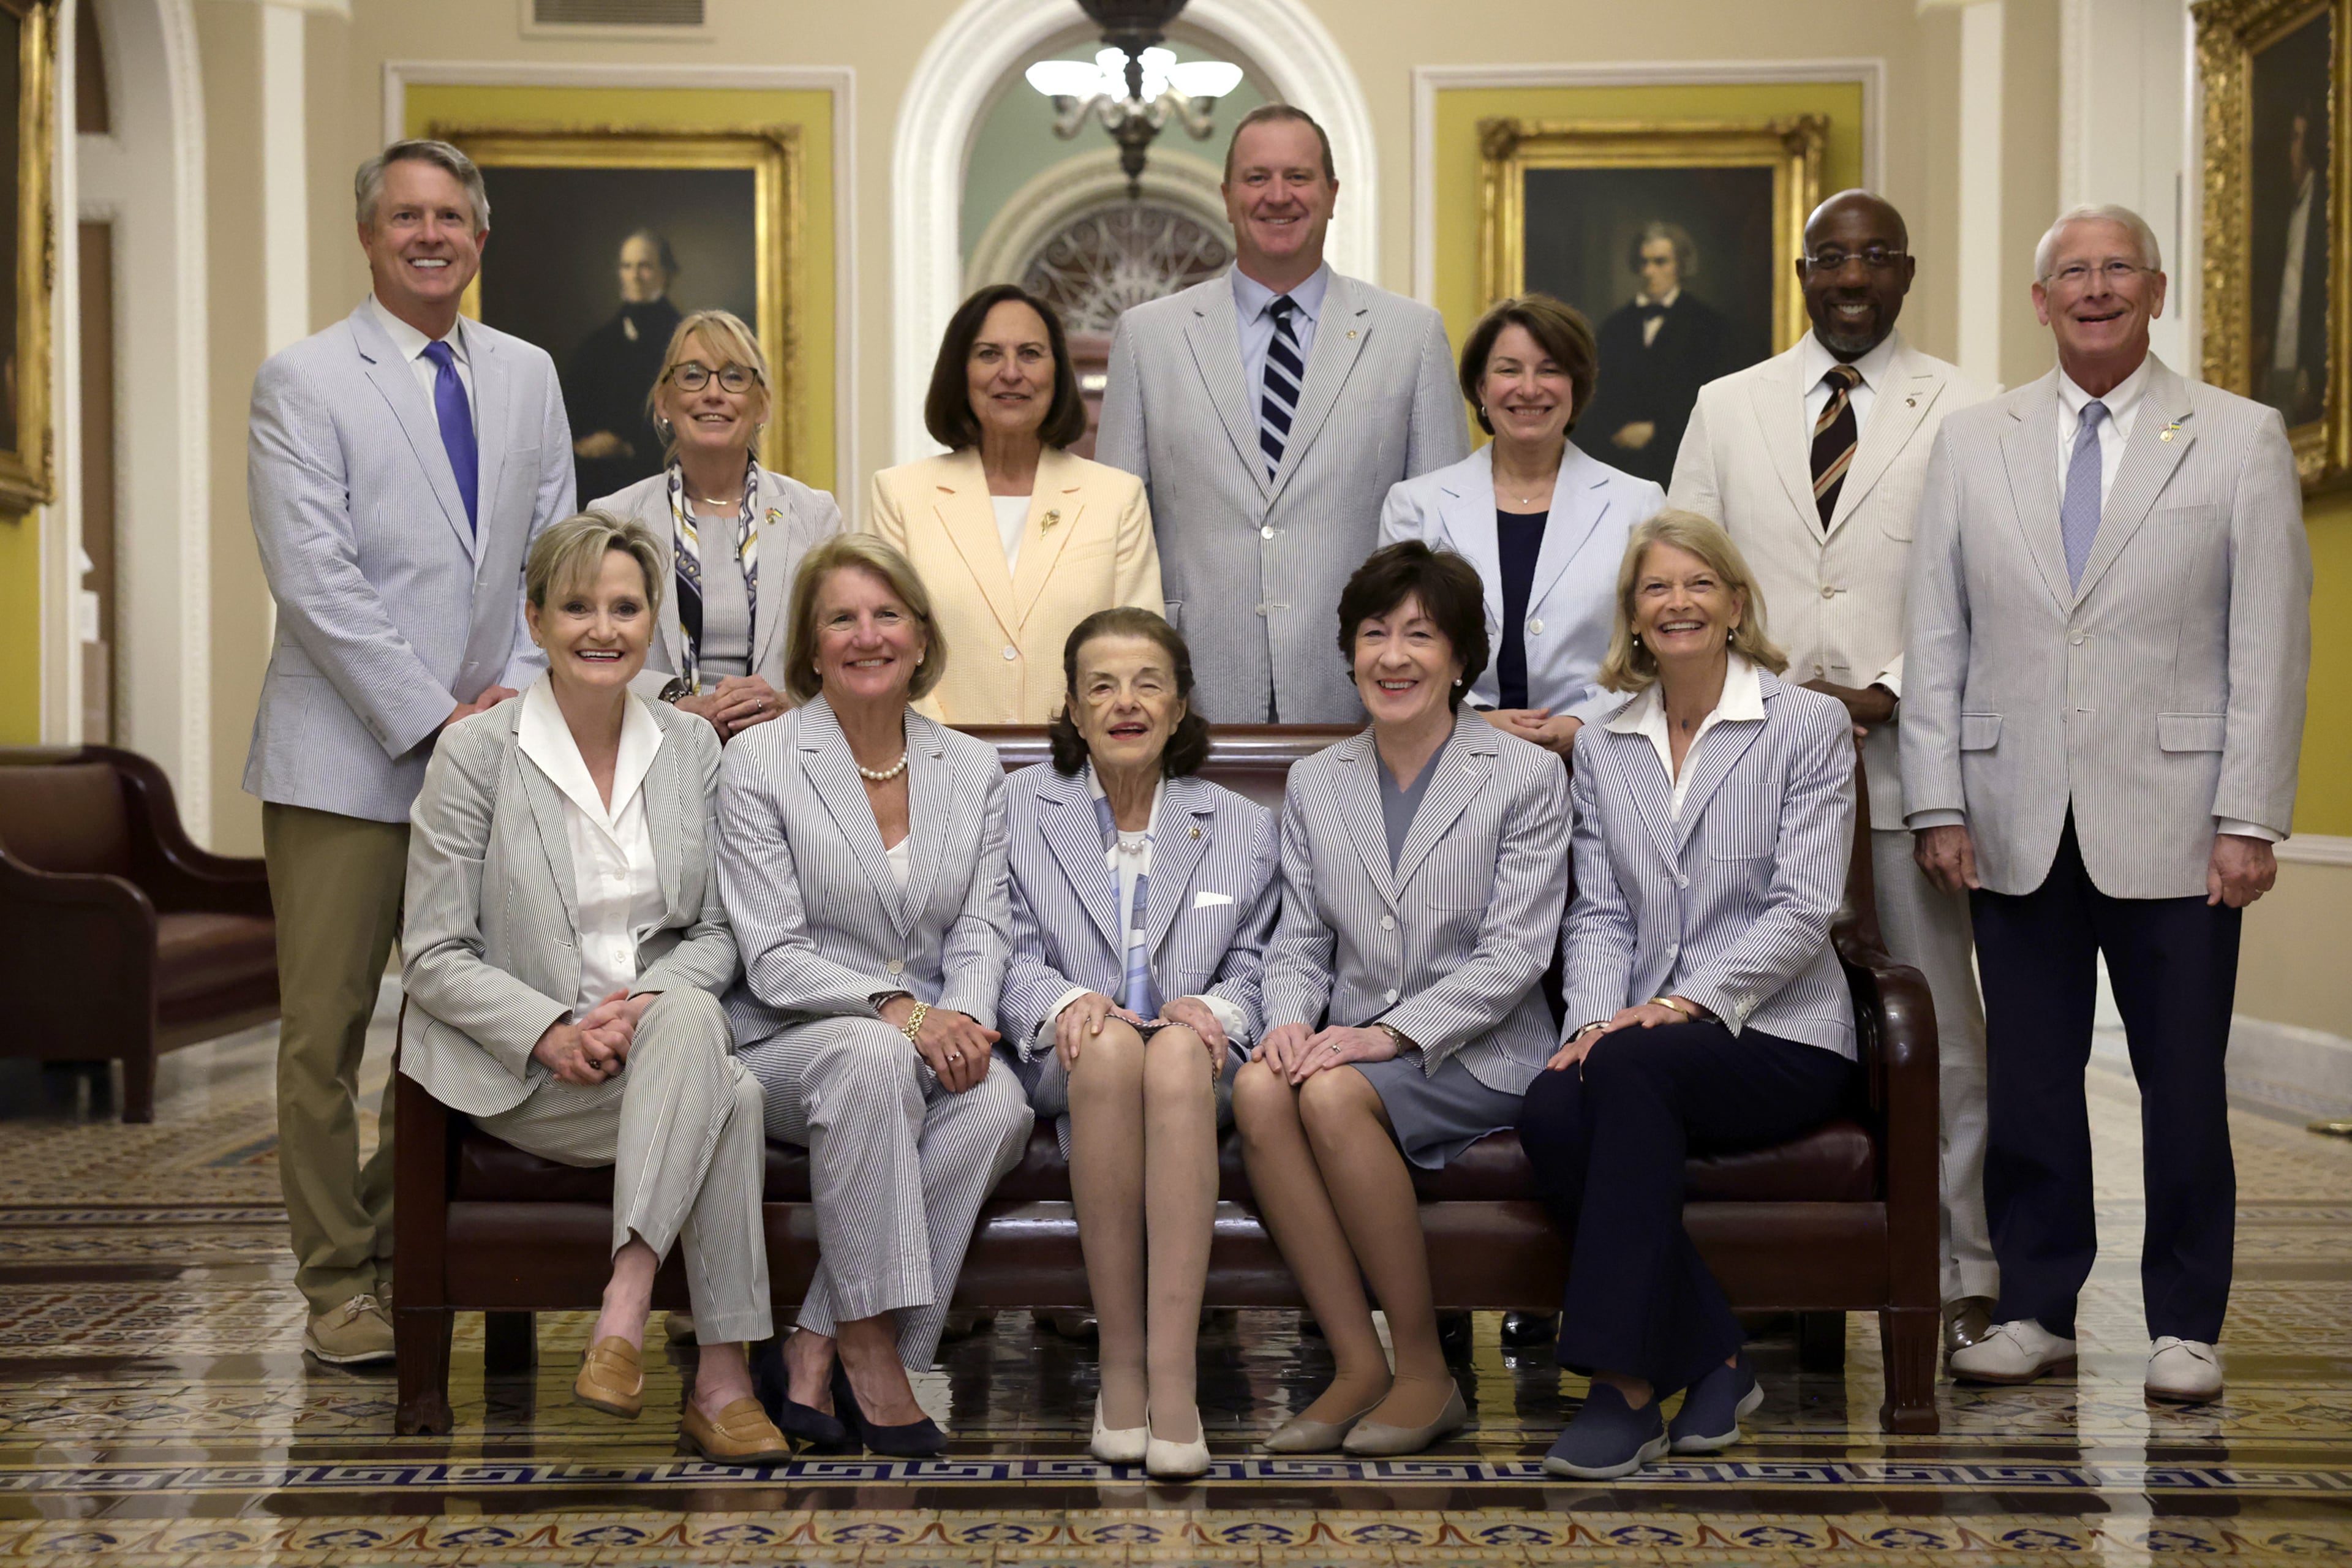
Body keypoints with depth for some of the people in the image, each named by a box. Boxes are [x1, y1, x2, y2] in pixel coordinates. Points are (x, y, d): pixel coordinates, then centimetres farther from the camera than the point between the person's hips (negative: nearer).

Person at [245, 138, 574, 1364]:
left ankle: (400, 1243, 23)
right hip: (346, 758, -4)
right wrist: (434, 720, -13)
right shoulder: (303, 381, -1)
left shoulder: (527, 377, 14)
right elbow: (314, 582, -10)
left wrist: (520, 688, -3)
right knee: (325, 1031, 0)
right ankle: (338, 1284, 12)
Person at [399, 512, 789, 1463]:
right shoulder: (476, 753, -2)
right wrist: (553, 1030, -19)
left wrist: (646, 1004, -13)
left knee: (689, 1015, -35)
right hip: (528, 1070, -3)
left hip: (668, 1034, 3)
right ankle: (719, 1377, -29)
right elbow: (433, 956, -4)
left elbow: (718, 931, 8)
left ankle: (624, 1311, -36)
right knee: (727, 1097, -31)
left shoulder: (691, 749, 9)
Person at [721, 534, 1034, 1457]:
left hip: (933, 1045, 3)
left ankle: (814, 1351, -24)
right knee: (873, 1056, -36)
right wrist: (900, 1010, -23)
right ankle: (868, 1348, -29)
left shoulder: (973, 769, 13)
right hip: (786, 1049, -3)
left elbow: (983, 931, 5)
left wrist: (965, 1020, -18)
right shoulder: (758, 761, -1)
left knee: (1001, 1104, -30)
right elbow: (773, 959, -8)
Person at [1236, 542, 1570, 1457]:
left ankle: (1424, 1367, -17)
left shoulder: (1525, 775, 0)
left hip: (1480, 1056, -4)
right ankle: (1357, 1365, -21)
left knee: (1334, 1093, -33)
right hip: (1350, 1045, 4)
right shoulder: (1315, 783, 14)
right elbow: (1300, 939, 12)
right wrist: (1290, 1019, -11)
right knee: (1259, 1089, -30)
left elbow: (1515, 954, -8)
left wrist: (1393, 1033, -19)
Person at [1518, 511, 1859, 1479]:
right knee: (1551, 1111, -29)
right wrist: (1597, 1017, -12)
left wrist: (1688, 1003, -19)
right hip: (1644, 1039, 4)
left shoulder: (1808, 726, 3)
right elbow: (1599, 913, 9)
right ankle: (1712, 1363, -15)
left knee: (1632, 1064, -35)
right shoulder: (1603, 749, 16)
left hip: (1781, 1037, -4)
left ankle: (1626, 1383, -30)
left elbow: (1803, 909, -7)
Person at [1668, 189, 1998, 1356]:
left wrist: (1884, 696, -11)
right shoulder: (1727, 409, 14)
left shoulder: (1962, 413, 6)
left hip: (1905, 754, -2)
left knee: (1940, 1028, 2)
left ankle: (1967, 1277, 13)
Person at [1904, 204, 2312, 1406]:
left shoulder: (2241, 439, 4)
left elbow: (2270, 644, -1)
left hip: (2172, 827, -2)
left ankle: (2184, 1327, 18)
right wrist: (1939, 806, 1)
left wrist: (2250, 819, -7)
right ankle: (2036, 1309, 21)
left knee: (2183, 1083, 4)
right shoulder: (1970, 444, 9)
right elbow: (1935, 640, 7)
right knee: (2027, 1078, 7)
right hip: (2016, 826, 2)